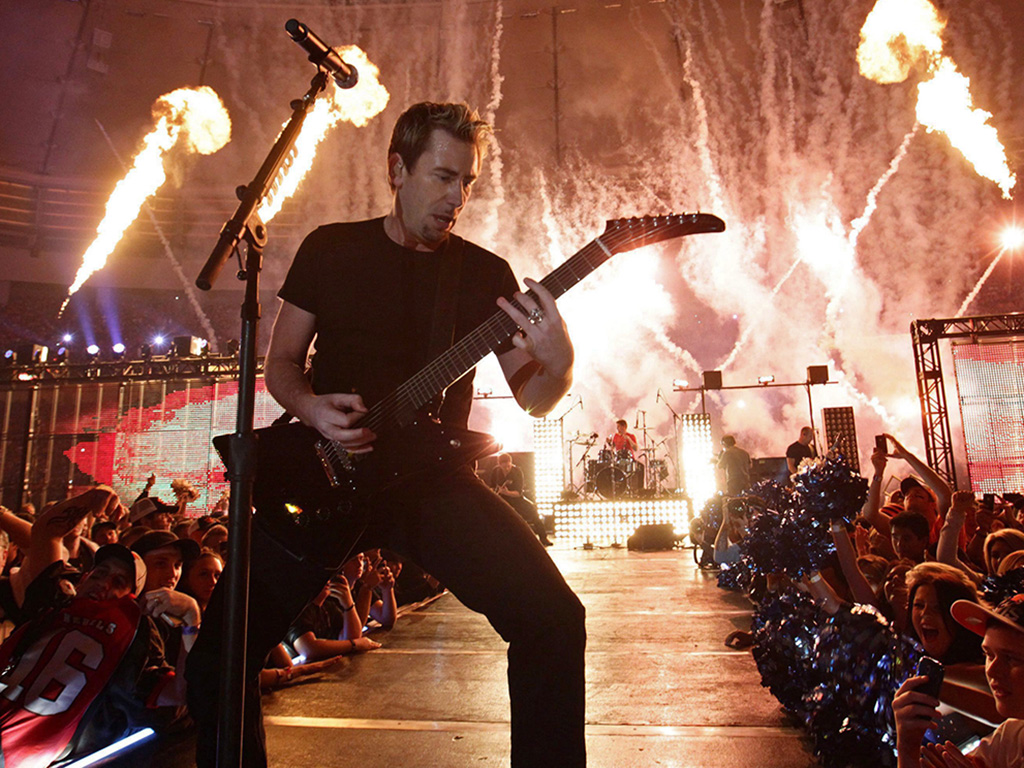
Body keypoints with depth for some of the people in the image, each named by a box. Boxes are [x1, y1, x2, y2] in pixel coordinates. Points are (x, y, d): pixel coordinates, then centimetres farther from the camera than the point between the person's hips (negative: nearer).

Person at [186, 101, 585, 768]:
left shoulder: (486, 274, 5)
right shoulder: (330, 249, 8)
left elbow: (533, 399, 3)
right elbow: (280, 363, 12)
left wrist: (558, 363, -21)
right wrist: (313, 408, -10)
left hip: (433, 478, 0)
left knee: (553, 620, -16)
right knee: (219, 656, -6)